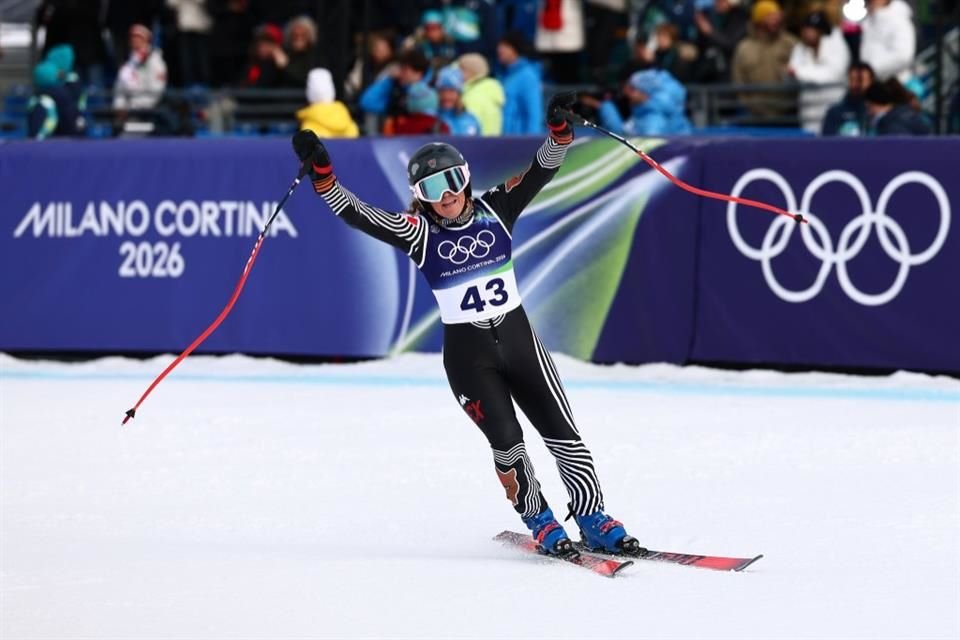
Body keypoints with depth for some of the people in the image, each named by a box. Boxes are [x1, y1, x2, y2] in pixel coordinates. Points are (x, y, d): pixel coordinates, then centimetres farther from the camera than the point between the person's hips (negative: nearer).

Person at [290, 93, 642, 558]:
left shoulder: (494, 210, -1)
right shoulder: (419, 232, -7)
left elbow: (542, 170, -7)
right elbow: (357, 214, -17)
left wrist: (559, 129, -25)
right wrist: (320, 172, -29)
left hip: (517, 337, 2)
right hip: (466, 352, -2)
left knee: (561, 431, 0)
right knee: (506, 440, -11)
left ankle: (593, 520, 12)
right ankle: (539, 523, 8)